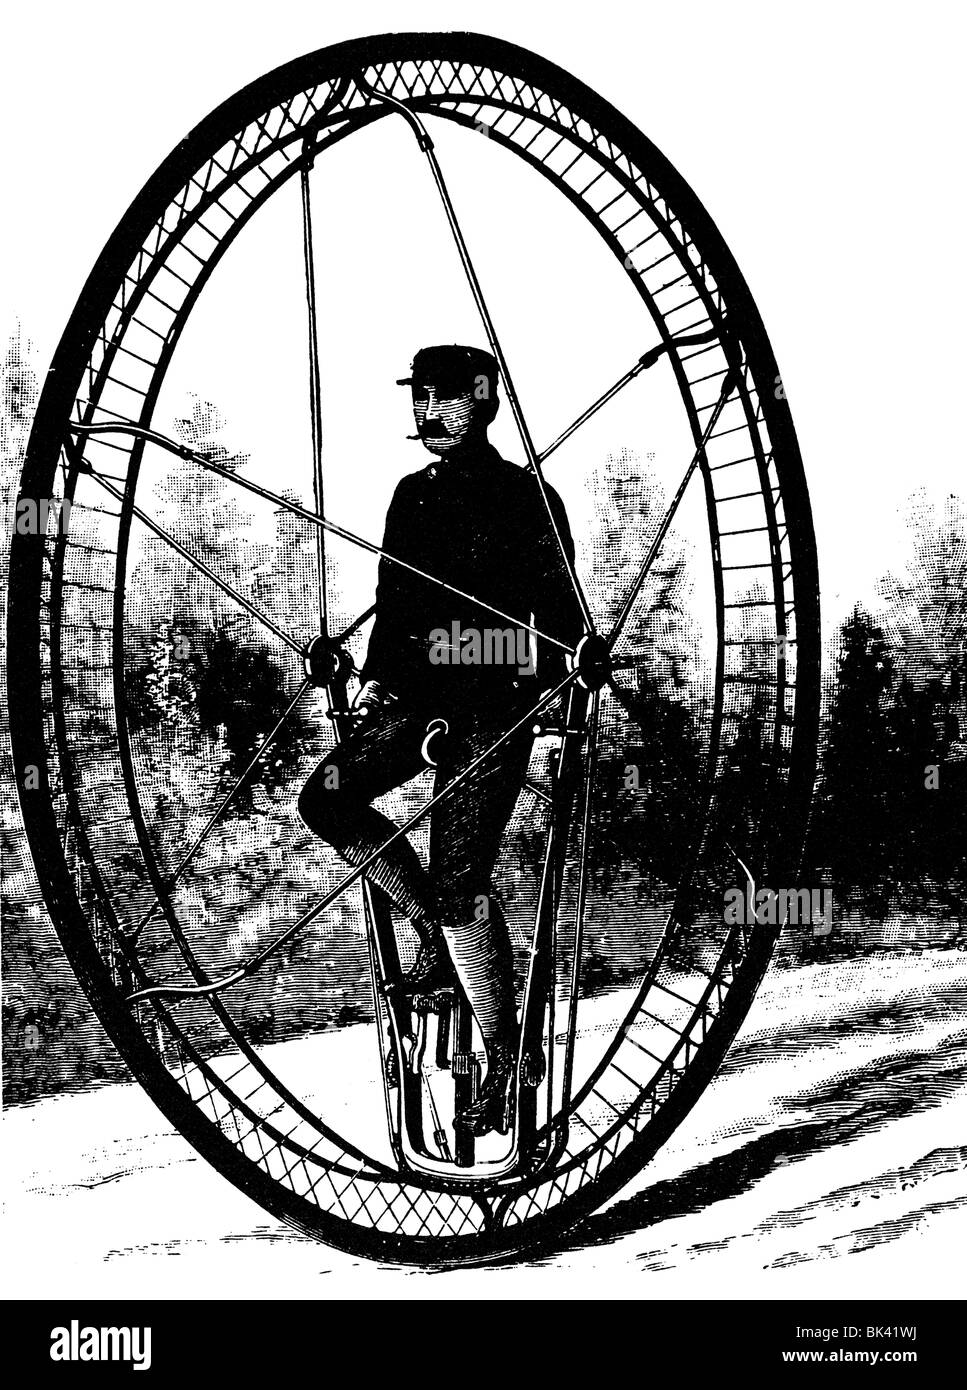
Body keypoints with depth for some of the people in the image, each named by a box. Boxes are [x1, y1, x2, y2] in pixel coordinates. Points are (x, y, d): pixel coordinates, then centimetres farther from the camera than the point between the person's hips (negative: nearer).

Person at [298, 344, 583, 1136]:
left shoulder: (527, 497, -2)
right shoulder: (413, 495, 16)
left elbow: (558, 605, -5)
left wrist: (556, 677, -21)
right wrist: (376, 675, 11)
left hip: (496, 703, -6)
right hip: (419, 694, 7)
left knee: (460, 882, -12)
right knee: (326, 799, -15)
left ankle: (506, 1060, 2)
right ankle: (437, 935, 4)